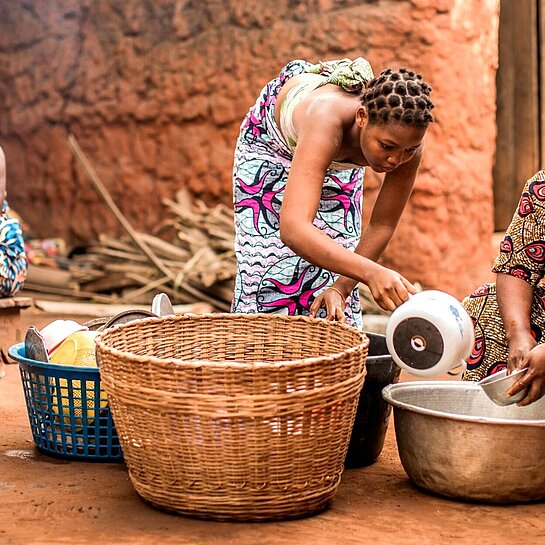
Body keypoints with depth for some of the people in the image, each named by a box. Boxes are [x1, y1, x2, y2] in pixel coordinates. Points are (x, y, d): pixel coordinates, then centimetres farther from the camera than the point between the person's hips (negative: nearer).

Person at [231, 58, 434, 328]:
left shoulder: (407, 142, -36)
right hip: (271, 137, -3)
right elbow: (293, 229, -60)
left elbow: (382, 226, -22)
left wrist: (342, 288, -33)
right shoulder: (326, 120, -49)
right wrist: (370, 272, -70)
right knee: (267, 257, -6)